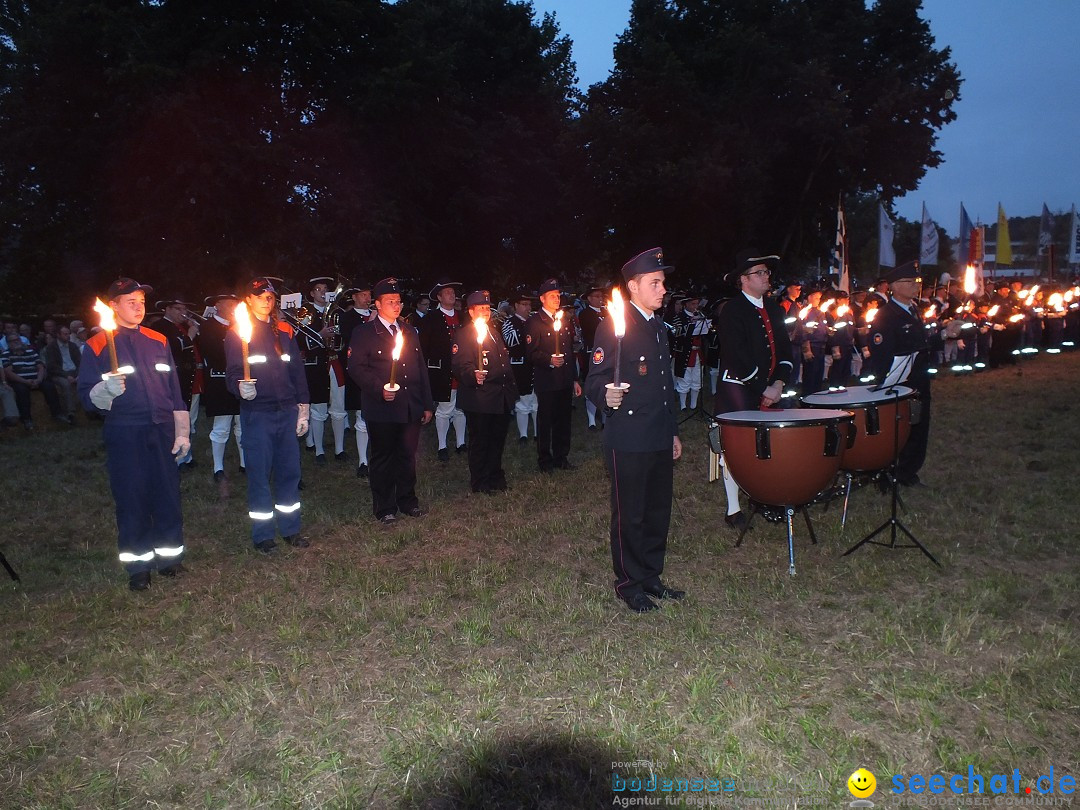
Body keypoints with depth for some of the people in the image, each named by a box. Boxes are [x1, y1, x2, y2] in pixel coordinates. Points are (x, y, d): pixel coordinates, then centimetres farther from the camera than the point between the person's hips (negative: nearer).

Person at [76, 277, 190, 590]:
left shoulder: (158, 341, 11)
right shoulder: (97, 346, 0)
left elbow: (174, 389, 12)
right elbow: (88, 396, -4)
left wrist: (181, 432, 7)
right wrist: (106, 390, -27)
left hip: (163, 431, 3)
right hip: (125, 435, -3)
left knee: (168, 497, 6)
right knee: (132, 500, 4)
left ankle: (169, 556, 22)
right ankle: (138, 566, 17)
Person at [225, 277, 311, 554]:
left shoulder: (285, 331, 13)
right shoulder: (237, 333, 1)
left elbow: (297, 372, 14)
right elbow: (232, 373, -4)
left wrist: (303, 409, 9)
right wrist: (240, 386, -27)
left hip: (287, 411, 4)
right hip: (256, 413, -4)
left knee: (290, 471, 7)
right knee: (259, 474, 1)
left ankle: (290, 529, 20)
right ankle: (263, 535, 12)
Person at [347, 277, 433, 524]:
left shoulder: (410, 332, 16)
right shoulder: (364, 333, -1)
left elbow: (421, 369, 16)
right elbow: (356, 368, -8)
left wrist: (427, 404, 12)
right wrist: (380, 389, -20)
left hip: (410, 407, 5)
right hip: (381, 408, -5)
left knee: (408, 456, 11)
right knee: (382, 458, 5)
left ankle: (407, 501, 27)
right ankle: (384, 509, 16)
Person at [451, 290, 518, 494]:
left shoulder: (494, 331, 18)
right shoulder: (463, 335, -9)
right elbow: (461, 366, -19)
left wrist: (511, 388, 21)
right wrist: (473, 375, -40)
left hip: (501, 398, 8)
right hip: (479, 399, -8)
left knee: (498, 439, 16)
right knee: (480, 441, 3)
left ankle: (496, 477, 31)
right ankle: (480, 483, 15)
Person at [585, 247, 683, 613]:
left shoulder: (659, 328, 15)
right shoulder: (613, 327, -10)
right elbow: (594, 381, -12)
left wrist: (673, 431, 22)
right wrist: (606, 395, -34)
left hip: (660, 438, 8)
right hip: (628, 441, -8)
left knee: (659, 511, 15)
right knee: (630, 515, 4)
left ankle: (651, 577, 30)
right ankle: (629, 584, 19)